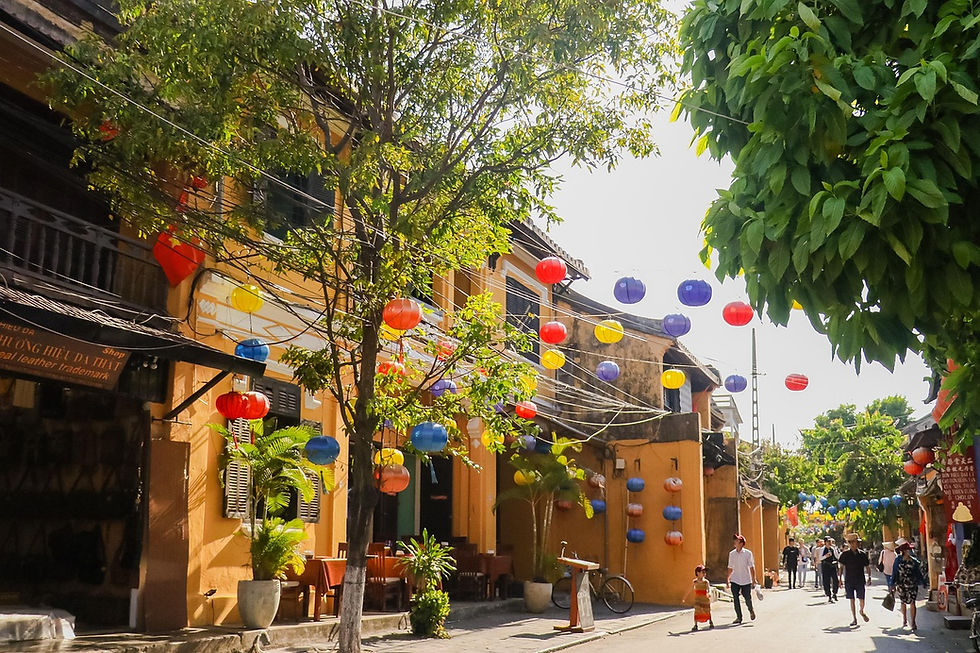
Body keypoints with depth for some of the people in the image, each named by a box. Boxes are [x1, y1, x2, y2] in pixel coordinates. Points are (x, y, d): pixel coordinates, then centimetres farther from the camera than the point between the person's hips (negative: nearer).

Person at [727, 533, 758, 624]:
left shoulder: (748, 553, -4)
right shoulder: (731, 553, 4)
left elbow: (751, 567, -2)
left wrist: (753, 580, -5)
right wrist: (728, 579, 9)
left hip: (746, 580, -2)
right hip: (735, 580, 2)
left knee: (747, 599, 3)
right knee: (735, 599, -5)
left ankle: (751, 611, 34)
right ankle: (738, 617, 6)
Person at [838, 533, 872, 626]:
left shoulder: (862, 554, 0)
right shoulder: (845, 554, -1)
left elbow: (867, 566, 8)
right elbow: (841, 567, 2)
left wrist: (869, 577, -4)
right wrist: (840, 578, -4)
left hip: (860, 580, 0)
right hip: (849, 580, 0)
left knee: (861, 599, 0)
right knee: (852, 600, 3)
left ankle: (862, 611, 32)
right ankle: (854, 618, 12)